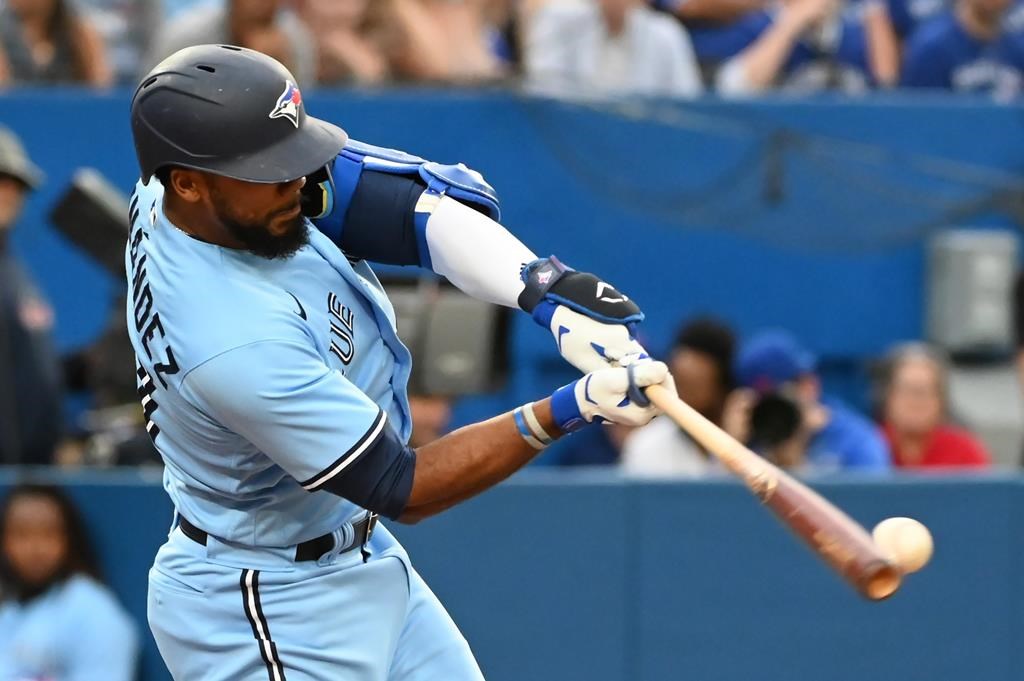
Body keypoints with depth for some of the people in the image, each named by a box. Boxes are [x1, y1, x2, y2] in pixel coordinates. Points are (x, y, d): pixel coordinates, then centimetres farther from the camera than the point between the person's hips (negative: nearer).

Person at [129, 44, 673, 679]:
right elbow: (402, 488, -25)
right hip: (263, 620, -9)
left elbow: (422, 198, -15)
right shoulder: (235, 340, -34)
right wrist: (574, 409, -31)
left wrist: (547, 292, -31)